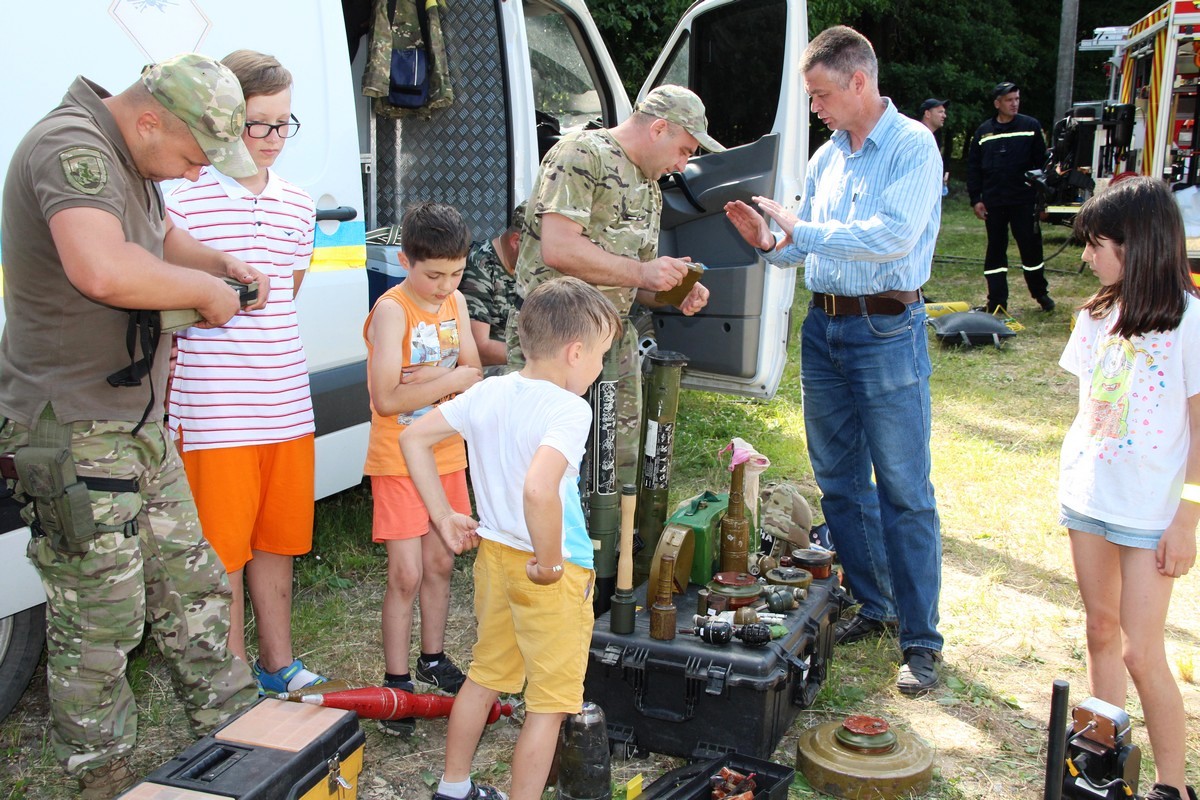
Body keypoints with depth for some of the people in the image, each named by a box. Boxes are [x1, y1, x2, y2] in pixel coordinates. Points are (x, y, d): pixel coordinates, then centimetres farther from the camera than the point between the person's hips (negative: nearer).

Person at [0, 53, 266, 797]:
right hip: (73, 434, -10)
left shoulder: (129, 159, 12)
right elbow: (104, 269, -38)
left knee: (192, 588, 17)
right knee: (101, 621, 1)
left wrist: (220, 264, 10)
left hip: (141, 424, 10)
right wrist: (203, 290, -22)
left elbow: (164, 236, 30)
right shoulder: (71, 146, -20)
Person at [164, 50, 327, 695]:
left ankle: (277, 665, 31)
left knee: (277, 541, 16)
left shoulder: (297, 207, 11)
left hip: (288, 409, 6)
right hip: (214, 416, -5)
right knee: (222, 551, 4)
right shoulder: (183, 202, -8)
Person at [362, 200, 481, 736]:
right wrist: (451, 378, -15)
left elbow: (474, 375, -2)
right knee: (406, 574, -6)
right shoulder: (392, 310, -17)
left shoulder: (455, 303, 5)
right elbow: (387, 399, -24)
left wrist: (427, 379, -20)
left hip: (446, 455, 6)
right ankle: (396, 682, 6)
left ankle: (433, 660, 31)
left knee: (440, 563, 15)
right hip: (398, 460, -6)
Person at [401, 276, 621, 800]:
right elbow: (538, 490, -39)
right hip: (552, 575, -8)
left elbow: (413, 439, 7)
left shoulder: (488, 393, 0)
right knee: (550, 703, 8)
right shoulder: (569, 409, -23)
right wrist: (548, 563, -25)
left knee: (486, 675, 25)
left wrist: (442, 514, 10)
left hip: (494, 555, 8)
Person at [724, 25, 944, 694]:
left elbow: (894, 234, -22)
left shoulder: (913, 146, -8)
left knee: (904, 492, -3)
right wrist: (768, 242, -4)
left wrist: (802, 229, -19)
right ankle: (872, 606, 28)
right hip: (823, 325, 7)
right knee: (840, 482, 13)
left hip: (887, 330, -7)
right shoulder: (827, 157, 13)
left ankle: (921, 640, 5)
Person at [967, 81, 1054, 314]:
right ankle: (997, 302, 11)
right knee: (995, 250, 5)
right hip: (994, 203, 2)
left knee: (1031, 246, 4)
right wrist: (975, 199, 1)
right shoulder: (984, 131, 6)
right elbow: (973, 167, 8)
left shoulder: (1031, 126, 1)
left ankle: (1041, 293, 22)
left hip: (1024, 201, -2)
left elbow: (1041, 162, 2)